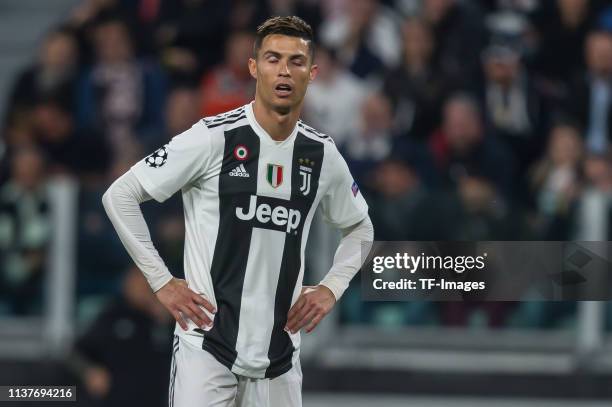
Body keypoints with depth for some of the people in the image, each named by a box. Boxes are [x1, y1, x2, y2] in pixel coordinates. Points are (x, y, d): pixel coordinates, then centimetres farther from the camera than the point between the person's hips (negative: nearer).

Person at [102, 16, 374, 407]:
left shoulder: (323, 154, 6)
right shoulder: (214, 138, -9)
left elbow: (360, 227, 25)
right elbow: (120, 196, -6)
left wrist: (331, 288, 10)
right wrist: (162, 281, -7)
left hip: (280, 350, 5)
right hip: (207, 342, -5)